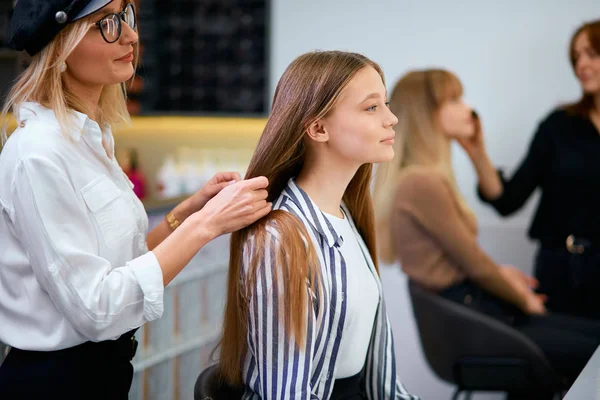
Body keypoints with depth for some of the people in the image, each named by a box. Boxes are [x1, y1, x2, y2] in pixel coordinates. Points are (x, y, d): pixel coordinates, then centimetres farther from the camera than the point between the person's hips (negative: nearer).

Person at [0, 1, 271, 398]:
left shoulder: (90, 137, 6)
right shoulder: (40, 153, -21)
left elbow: (119, 259, 9)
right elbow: (95, 308, -24)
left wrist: (189, 210, -2)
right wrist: (206, 224, -23)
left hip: (104, 365, 8)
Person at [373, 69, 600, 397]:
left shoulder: (428, 177, 12)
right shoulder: (421, 182, -20)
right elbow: (475, 265, -15)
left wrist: (500, 273, 8)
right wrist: (524, 301, -1)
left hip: (475, 309, 10)